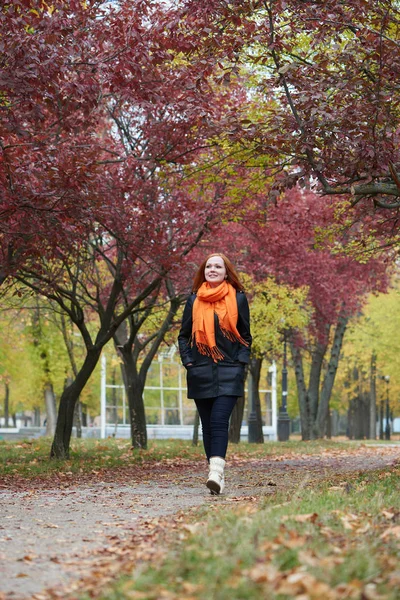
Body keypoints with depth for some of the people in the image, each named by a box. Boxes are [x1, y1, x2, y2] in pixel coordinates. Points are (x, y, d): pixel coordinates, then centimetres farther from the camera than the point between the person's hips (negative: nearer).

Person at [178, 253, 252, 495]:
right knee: (208, 426, 4)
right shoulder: (194, 300, 9)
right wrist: (188, 361, 2)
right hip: (201, 373, 3)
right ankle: (217, 474, 11)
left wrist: (240, 362, -3)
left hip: (229, 372, -3)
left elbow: (245, 336, 8)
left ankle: (216, 473, -26)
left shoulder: (238, 298, 4)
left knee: (219, 421, -17)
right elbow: (184, 335, 14)